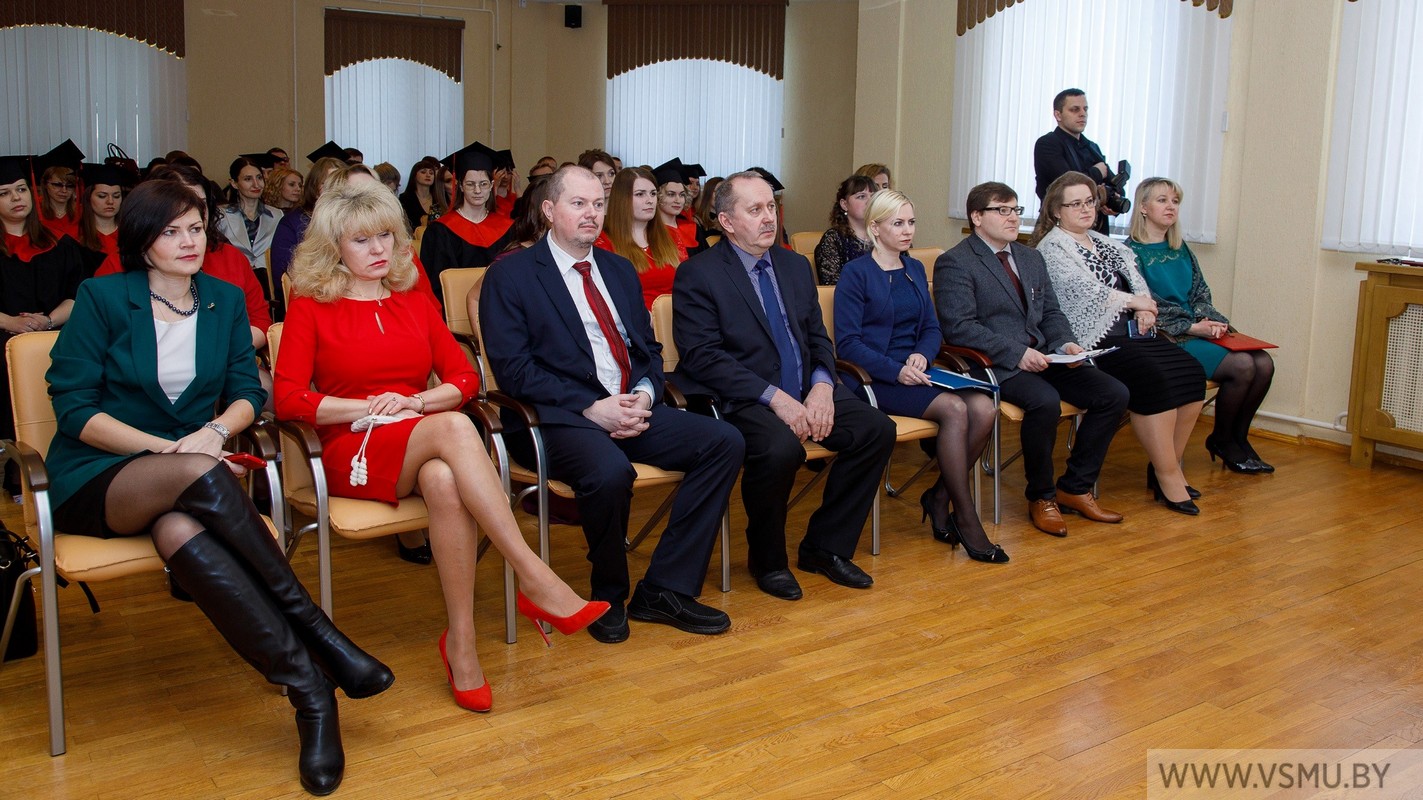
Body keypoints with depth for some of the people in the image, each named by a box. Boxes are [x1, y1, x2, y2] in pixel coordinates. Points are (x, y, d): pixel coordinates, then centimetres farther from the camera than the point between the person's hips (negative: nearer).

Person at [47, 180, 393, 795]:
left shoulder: (224, 302, 10)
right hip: (95, 479, -2)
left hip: (185, 477, 2)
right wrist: (167, 448, -17)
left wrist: (216, 430, -14)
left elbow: (247, 392, 9)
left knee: (181, 530, -38)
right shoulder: (103, 298, -2)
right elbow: (74, 408, -6)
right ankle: (320, 639, -37)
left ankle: (308, 691, -43)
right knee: (197, 473, -39)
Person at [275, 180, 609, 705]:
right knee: (454, 427, -36)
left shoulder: (414, 303, 19)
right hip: (353, 454, -3)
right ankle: (536, 582, -41)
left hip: (427, 452, 3)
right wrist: (370, 406, -12)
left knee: (445, 481, -37)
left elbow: (464, 379, 11)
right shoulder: (311, 308, 8)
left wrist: (415, 401, -9)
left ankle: (461, 641, -34)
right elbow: (288, 400, -2)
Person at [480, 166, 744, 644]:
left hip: (631, 410, 7)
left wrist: (645, 394, -3)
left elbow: (650, 349, 21)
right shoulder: (510, 276, 1)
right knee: (610, 473, -37)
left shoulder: (621, 271, 21)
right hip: (559, 418, -6)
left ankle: (665, 589, -9)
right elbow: (513, 368, -9)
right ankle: (608, 596, -7)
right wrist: (590, 406, -18)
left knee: (724, 442, -15)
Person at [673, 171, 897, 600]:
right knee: (780, 447, -35)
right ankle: (767, 560, -7)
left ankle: (825, 547, 4)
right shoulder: (698, 274, -6)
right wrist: (773, 396, -22)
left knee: (878, 430, -12)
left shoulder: (796, 266, 15)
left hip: (804, 392, 7)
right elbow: (702, 357, -15)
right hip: (740, 400, -7)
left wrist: (822, 386, -7)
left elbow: (818, 339, 16)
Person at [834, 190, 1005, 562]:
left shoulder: (915, 269, 17)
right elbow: (847, 342, -10)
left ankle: (939, 496, -4)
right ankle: (965, 517, -17)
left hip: (915, 372, 6)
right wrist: (895, 370, -21)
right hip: (876, 378, -6)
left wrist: (922, 355, -6)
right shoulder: (856, 273, -4)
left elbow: (932, 328, 17)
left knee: (983, 408, -20)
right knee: (955, 409, -28)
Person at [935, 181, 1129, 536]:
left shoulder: (1031, 258, 20)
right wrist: (1017, 353, -22)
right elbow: (958, 326, -16)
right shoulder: (955, 263, -5)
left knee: (1114, 394, -7)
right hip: (996, 366, -8)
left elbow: (1050, 313, 21)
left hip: (1043, 357, 8)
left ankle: (1075, 487, 5)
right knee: (1045, 401, -34)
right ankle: (1041, 496, -10)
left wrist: (1065, 343, -2)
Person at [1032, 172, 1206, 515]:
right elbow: (1087, 291, -11)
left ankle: (1168, 465, -2)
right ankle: (1167, 476, -17)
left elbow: (1135, 279, 18)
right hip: (1096, 340, -8)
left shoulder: (1104, 243, 25)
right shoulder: (1052, 247, 0)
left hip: (1133, 332, 8)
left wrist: (1145, 308, -3)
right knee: (1154, 380, -28)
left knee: (1191, 374, -12)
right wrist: (1133, 302, -2)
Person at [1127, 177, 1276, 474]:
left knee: (1264, 363, -14)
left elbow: (1200, 294, 14)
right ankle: (1221, 440, 0)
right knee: (1242, 366, -23)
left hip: (1201, 328, 7)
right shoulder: (1132, 251, -5)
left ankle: (1238, 438, 3)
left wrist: (1212, 321, -8)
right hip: (1167, 337, -7)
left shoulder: (1180, 249, 18)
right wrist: (1192, 327, -17)